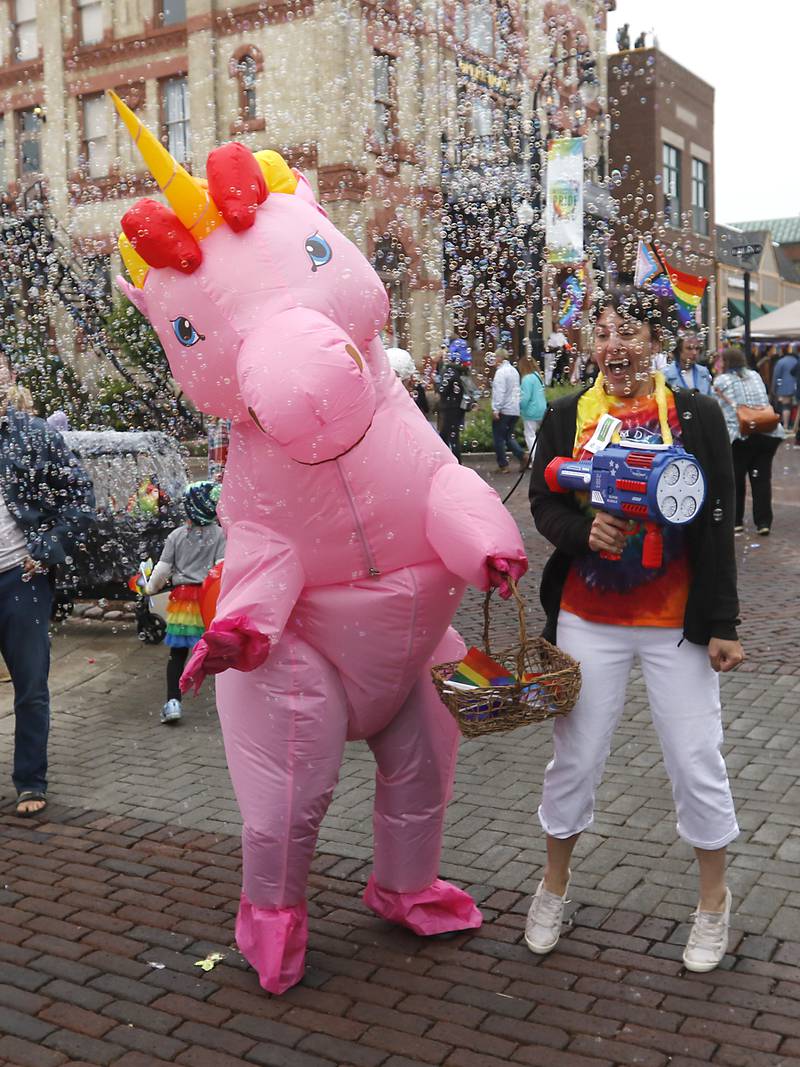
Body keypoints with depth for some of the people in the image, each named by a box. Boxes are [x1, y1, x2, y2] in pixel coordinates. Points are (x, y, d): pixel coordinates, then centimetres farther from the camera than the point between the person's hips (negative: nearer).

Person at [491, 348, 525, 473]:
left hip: (503, 410, -8)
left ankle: (503, 465, 6)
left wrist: (496, 409, -21)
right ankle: (522, 456, -2)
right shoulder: (514, 370, 13)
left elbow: (499, 392, -21)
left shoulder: (500, 372, -14)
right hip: (515, 410, 8)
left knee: (499, 438, 3)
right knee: (509, 436, 17)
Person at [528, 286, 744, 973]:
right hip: (587, 617, 1)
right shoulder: (567, 417, 2)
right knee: (575, 758, 9)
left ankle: (714, 902, 28)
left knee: (697, 762, 6)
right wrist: (586, 531, -21)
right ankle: (554, 887, 32)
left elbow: (718, 525, -4)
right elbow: (543, 505, 1)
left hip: (677, 621, -1)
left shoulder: (696, 416, -3)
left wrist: (722, 623, -6)